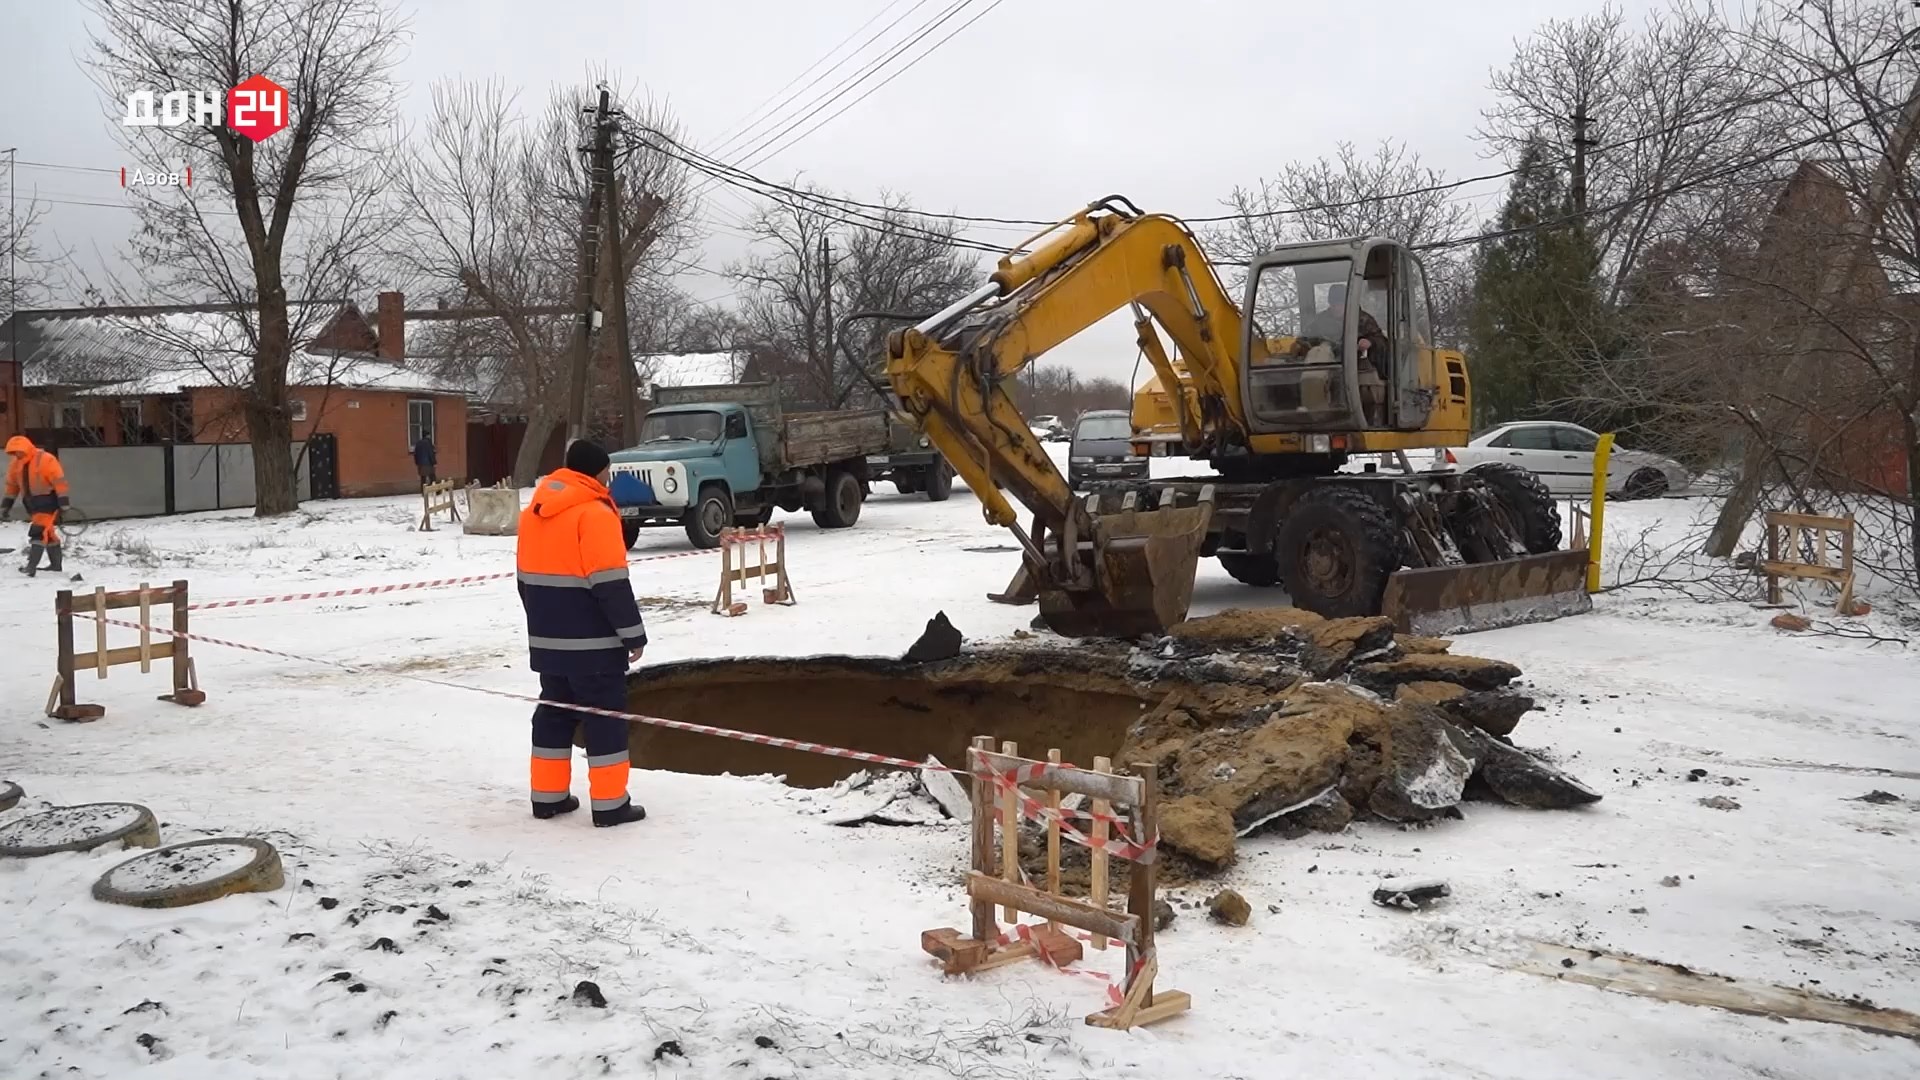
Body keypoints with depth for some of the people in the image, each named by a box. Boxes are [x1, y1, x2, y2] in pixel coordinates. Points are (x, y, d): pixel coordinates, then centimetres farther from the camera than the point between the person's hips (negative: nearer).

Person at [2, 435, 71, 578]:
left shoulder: (45, 460, -17)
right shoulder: (15, 464, 6)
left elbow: (59, 480, -18)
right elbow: (12, 484, 16)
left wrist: (63, 501, -20)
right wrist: (6, 505, 15)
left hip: (48, 500, -8)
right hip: (31, 502, 8)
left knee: (39, 532, -16)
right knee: (48, 533, 13)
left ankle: (31, 566, -21)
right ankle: (55, 565, 19)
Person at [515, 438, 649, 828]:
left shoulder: (533, 512, 11)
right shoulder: (594, 514, -16)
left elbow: (528, 577, 18)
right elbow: (611, 584, -19)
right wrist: (633, 634, -12)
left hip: (547, 640, 8)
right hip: (592, 643, -8)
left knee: (554, 713, 16)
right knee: (605, 717, -1)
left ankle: (548, 795, 21)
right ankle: (609, 804, 2)